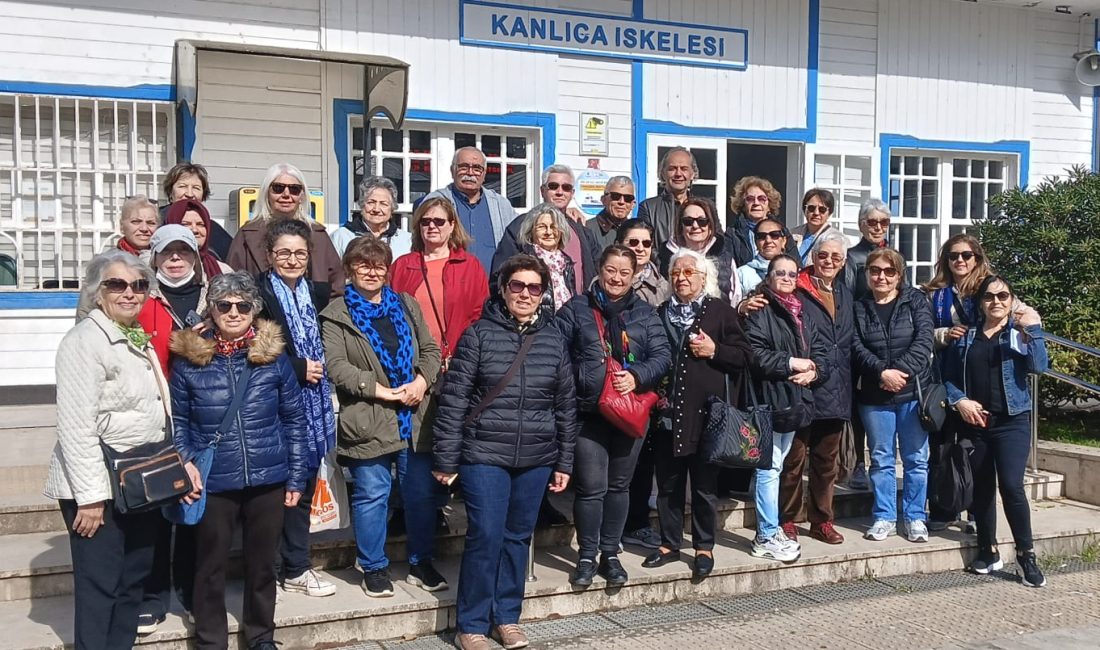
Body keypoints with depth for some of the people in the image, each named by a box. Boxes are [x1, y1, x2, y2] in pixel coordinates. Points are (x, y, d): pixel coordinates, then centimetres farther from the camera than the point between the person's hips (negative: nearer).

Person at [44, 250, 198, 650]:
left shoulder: (138, 339, 13)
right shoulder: (86, 340, -14)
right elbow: (76, 426, -21)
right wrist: (90, 496, -23)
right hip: (101, 488, -8)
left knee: (133, 581, 14)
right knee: (99, 586, -2)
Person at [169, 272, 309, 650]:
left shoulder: (273, 355, -2)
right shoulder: (189, 359, -4)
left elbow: (294, 419, 3)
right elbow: (178, 423, 2)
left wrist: (296, 477, 1)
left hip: (268, 479, 1)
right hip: (213, 483, -1)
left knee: (263, 563, 15)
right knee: (211, 566, 11)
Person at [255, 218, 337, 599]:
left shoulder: (318, 294, 11)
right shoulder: (258, 294, -7)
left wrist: (318, 368, 3)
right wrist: (298, 368, -14)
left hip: (312, 407, 6)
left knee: (304, 488, 13)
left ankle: (295, 568, 24)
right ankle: (293, 569, 13)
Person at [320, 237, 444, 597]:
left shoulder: (407, 305, 13)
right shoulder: (337, 315, -1)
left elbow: (430, 349, 13)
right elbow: (336, 366, -10)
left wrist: (422, 381, -7)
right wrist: (381, 390, -16)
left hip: (414, 417, 4)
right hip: (368, 421, -4)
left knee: (422, 492, 10)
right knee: (372, 495, 3)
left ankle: (421, 563, 26)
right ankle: (374, 568, 20)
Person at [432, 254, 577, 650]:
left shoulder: (555, 340, 6)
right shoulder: (479, 334, -4)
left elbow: (566, 405, 10)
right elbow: (454, 398, -5)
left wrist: (564, 462, 9)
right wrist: (445, 458, -6)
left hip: (536, 458, 3)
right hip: (484, 454, -3)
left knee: (518, 537, 12)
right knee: (486, 537, -3)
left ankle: (507, 618, 27)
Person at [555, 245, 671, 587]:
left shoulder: (645, 313, 9)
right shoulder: (576, 309, 2)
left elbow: (662, 355, 2)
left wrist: (637, 376, -15)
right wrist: (575, 382, -16)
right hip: (589, 412, -3)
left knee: (619, 485, 12)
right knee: (591, 487, -4)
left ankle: (610, 554, 26)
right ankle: (587, 556, 12)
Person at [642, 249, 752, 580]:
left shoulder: (721, 311, 1)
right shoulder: (661, 313, 12)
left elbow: (744, 356, 0)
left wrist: (714, 351, -14)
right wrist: (654, 391, 4)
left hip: (706, 413, -3)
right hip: (667, 412, 4)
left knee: (704, 485, 5)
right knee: (668, 483, 10)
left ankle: (704, 547, 17)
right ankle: (669, 544, 22)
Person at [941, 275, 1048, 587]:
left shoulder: (1022, 332, 4)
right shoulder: (966, 335, 9)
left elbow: (1039, 367, -13)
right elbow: (948, 376, 7)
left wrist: (1034, 330, -21)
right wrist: (959, 400, -10)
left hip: (1012, 421, -3)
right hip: (975, 422, 3)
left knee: (1011, 485, -16)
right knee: (981, 488, 10)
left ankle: (1026, 555, -4)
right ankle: (988, 551, 24)